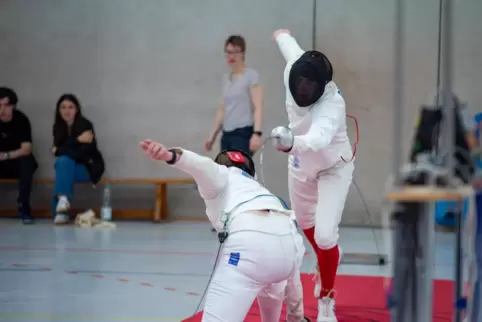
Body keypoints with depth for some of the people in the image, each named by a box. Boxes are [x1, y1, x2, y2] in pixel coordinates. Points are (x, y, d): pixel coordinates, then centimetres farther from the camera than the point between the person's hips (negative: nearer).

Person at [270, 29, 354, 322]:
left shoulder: (331, 103, -41)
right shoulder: (293, 69, -26)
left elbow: (319, 138, -63)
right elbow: (287, 40, -2)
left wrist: (292, 143, -84)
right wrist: (281, 34, 21)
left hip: (333, 168, -6)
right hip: (302, 164, 6)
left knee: (325, 236, -15)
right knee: (306, 223, 25)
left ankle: (326, 299, 9)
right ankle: (328, 261, 57)